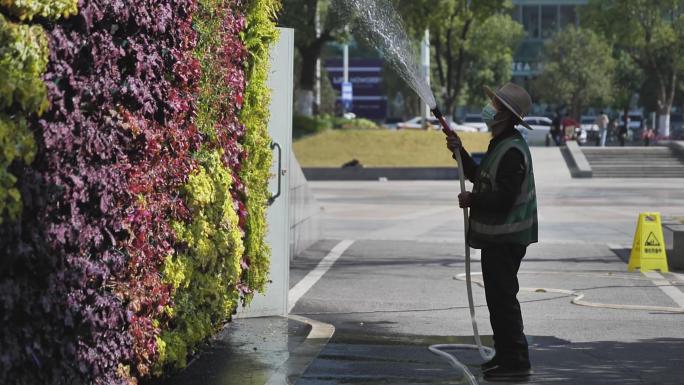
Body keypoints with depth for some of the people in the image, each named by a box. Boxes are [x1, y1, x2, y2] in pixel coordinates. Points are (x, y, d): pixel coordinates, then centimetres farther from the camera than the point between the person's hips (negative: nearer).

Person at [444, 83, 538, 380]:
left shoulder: (513, 151, -20)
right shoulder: (500, 145, 15)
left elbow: (503, 197, -25)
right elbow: (479, 176, 24)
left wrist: (472, 200, -11)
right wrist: (460, 152, 16)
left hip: (506, 240, -11)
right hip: (496, 236, 11)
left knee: (503, 298, -8)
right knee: (498, 298, 17)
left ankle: (516, 361, -4)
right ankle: (506, 355, 26)